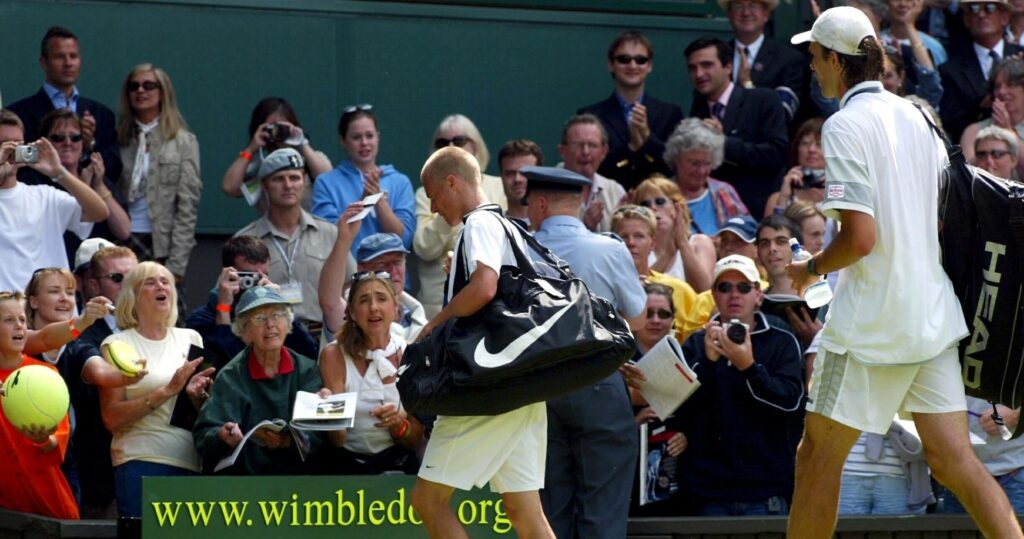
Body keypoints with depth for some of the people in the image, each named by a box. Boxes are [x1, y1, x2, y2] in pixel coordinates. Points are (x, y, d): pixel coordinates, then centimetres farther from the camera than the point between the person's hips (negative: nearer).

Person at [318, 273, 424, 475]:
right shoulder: (334, 356, -3)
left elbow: (415, 441, 6)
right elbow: (337, 439, -8)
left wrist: (398, 424, -16)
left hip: (396, 461, 1)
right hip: (348, 462, -1)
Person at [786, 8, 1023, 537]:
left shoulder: (845, 125, -12)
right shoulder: (914, 116, 11)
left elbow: (860, 238, -19)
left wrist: (811, 269, -1)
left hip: (870, 326, -7)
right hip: (933, 314, 7)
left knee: (818, 455, 5)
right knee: (953, 459, 2)